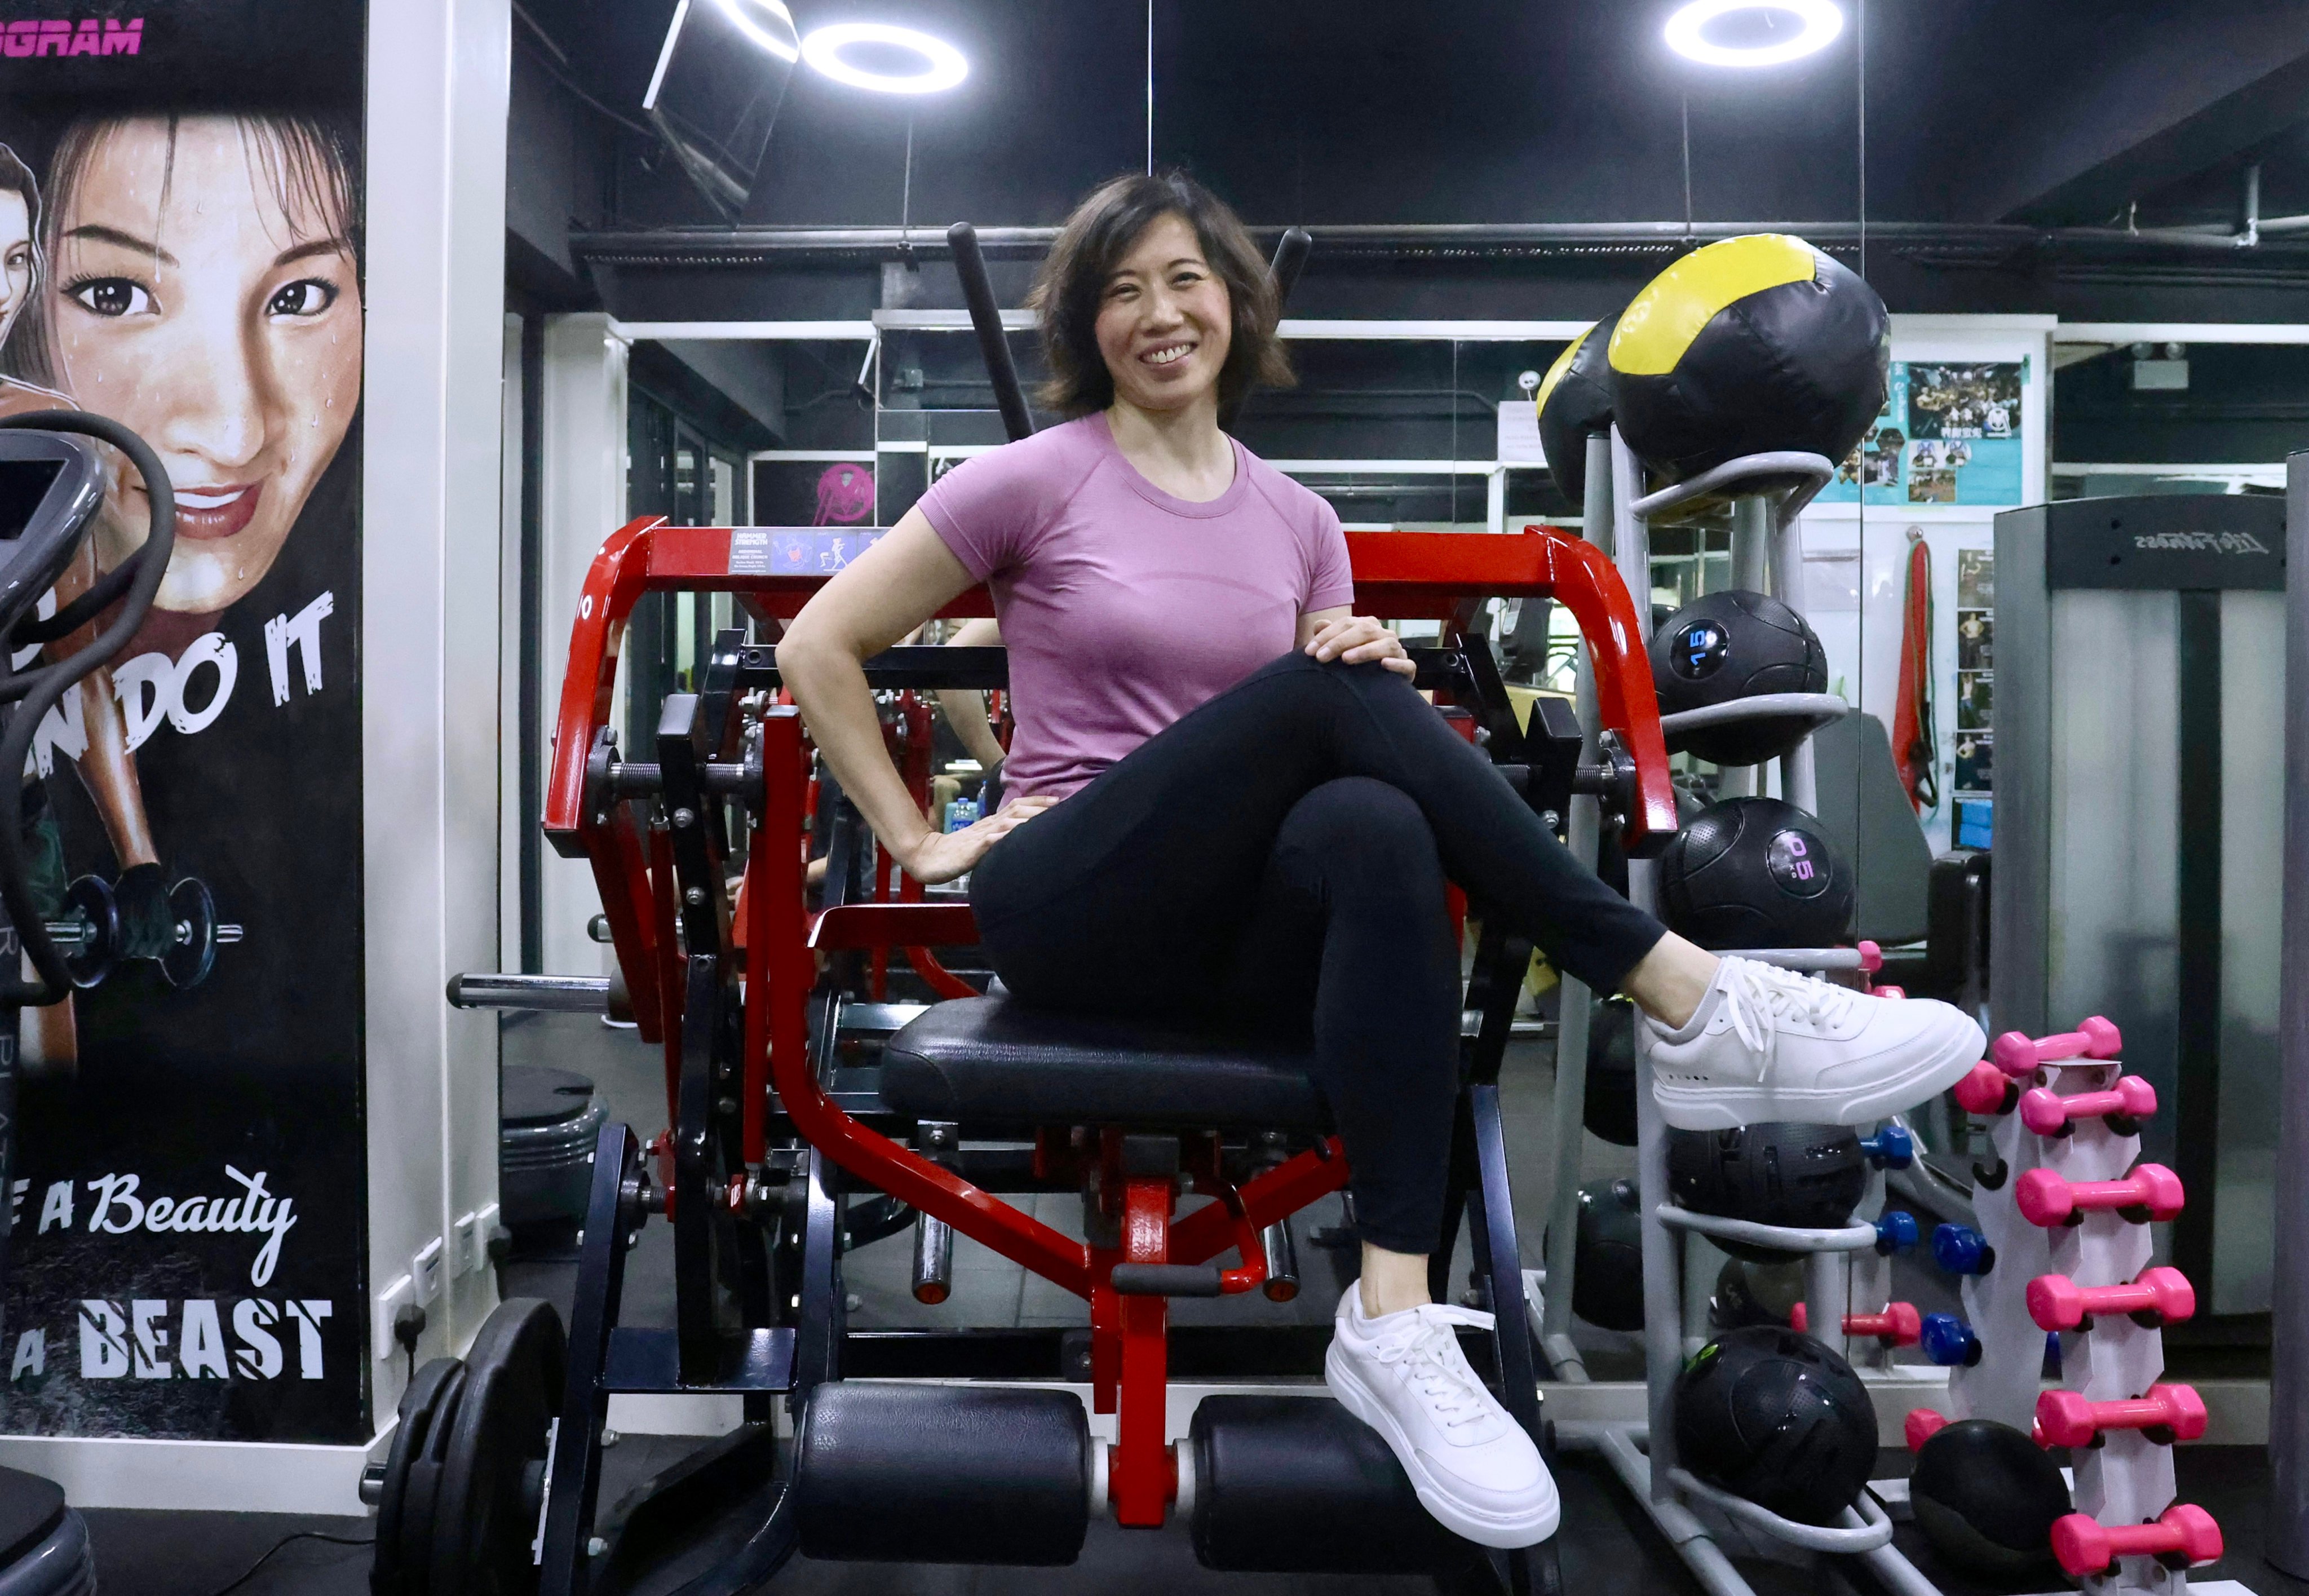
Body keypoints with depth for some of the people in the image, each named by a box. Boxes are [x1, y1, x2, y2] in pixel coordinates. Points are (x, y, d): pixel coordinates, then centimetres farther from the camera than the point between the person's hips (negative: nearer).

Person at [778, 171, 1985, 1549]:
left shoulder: (1297, 520, 14)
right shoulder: (1037, 479, 2)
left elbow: (1337, 741, 17)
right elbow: (820, 646, 5)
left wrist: (1374, 672, -6)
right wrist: (917, 841, -2)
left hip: (1237, 929, 3)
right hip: (1070, 912, -3)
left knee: (1377, 826, -35)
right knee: (1330, 693, -28)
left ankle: (1396, 1324, -37)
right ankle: (1693, 1007, -27)